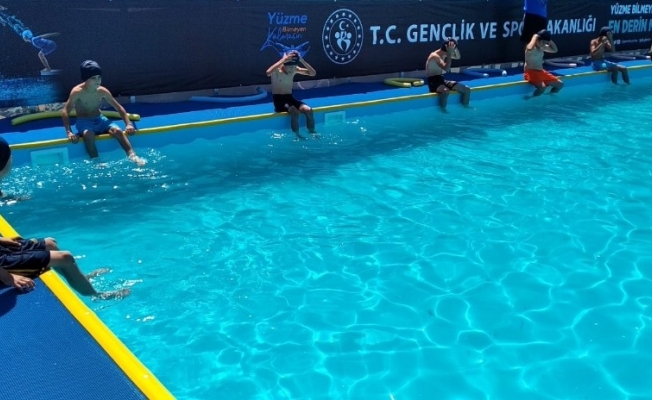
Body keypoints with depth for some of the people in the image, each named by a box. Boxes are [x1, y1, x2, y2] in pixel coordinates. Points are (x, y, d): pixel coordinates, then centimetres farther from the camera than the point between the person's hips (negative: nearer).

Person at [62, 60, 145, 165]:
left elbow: (119, 108, 0)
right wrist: (69, 132, -33)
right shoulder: (77, 92, -18)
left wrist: (128, 124, -13)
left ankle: (132, 156, -31)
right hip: (84, 122, -3)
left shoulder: (102, 91, -7)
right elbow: (65, 111, -21)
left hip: (99, 120, 3)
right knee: (88, 135, -38)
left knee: (117, 131, -25)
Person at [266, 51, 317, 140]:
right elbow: (268, 73, -39)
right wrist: (283, 60, -36)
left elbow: (313, 73, -2)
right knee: (294, 111, -34)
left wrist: (302, 60, -13)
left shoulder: (295, 69, 3)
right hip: (278, 100, -5)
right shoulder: (276, 70, -13)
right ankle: (297, 135, -20)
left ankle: (312, 133, -6)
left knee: (308, 110, -21)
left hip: (290, 98, 5)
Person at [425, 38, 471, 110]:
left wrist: (454, 47, 2)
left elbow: (458, 57, 19)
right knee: (446, 91, -43)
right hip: (433, 82, -9)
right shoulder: (435, 56, -19)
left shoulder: (444, 54, 8)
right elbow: (446, 69, -30)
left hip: (442, 80, 9)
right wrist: (450, 54, -28)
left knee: (467, 89, 0)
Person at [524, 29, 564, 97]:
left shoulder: (542, 47, 10)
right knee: (542, 87, -35)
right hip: (530, 72, -9)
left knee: (560, 84, 4)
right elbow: (530, 48, -43)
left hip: (541, 72, 9)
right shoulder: (531, 48, -16)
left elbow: (555, 50, 23)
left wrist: (549, 40, 7)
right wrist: (535, 36, -27)